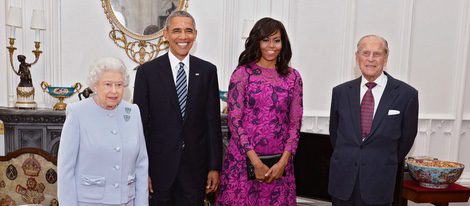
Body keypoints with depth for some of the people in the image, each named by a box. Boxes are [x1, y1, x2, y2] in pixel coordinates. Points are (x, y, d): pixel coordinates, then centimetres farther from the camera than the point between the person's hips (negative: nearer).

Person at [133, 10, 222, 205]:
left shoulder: (207, 71, 1)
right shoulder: (147, 71, -4)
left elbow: (213, 120, 2)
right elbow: (140, 123, -3)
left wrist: (215, 166, 1)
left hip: (195, 165, 2)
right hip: (159, 165, -1)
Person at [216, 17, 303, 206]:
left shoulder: (293, 77, 5)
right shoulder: (242, 73, -3)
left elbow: (295, 123, 4)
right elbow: (234, 120, -7)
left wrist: (283, 162, -6)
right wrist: (256, 162, -11)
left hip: (279, 164, 2)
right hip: (243, 159, -2)